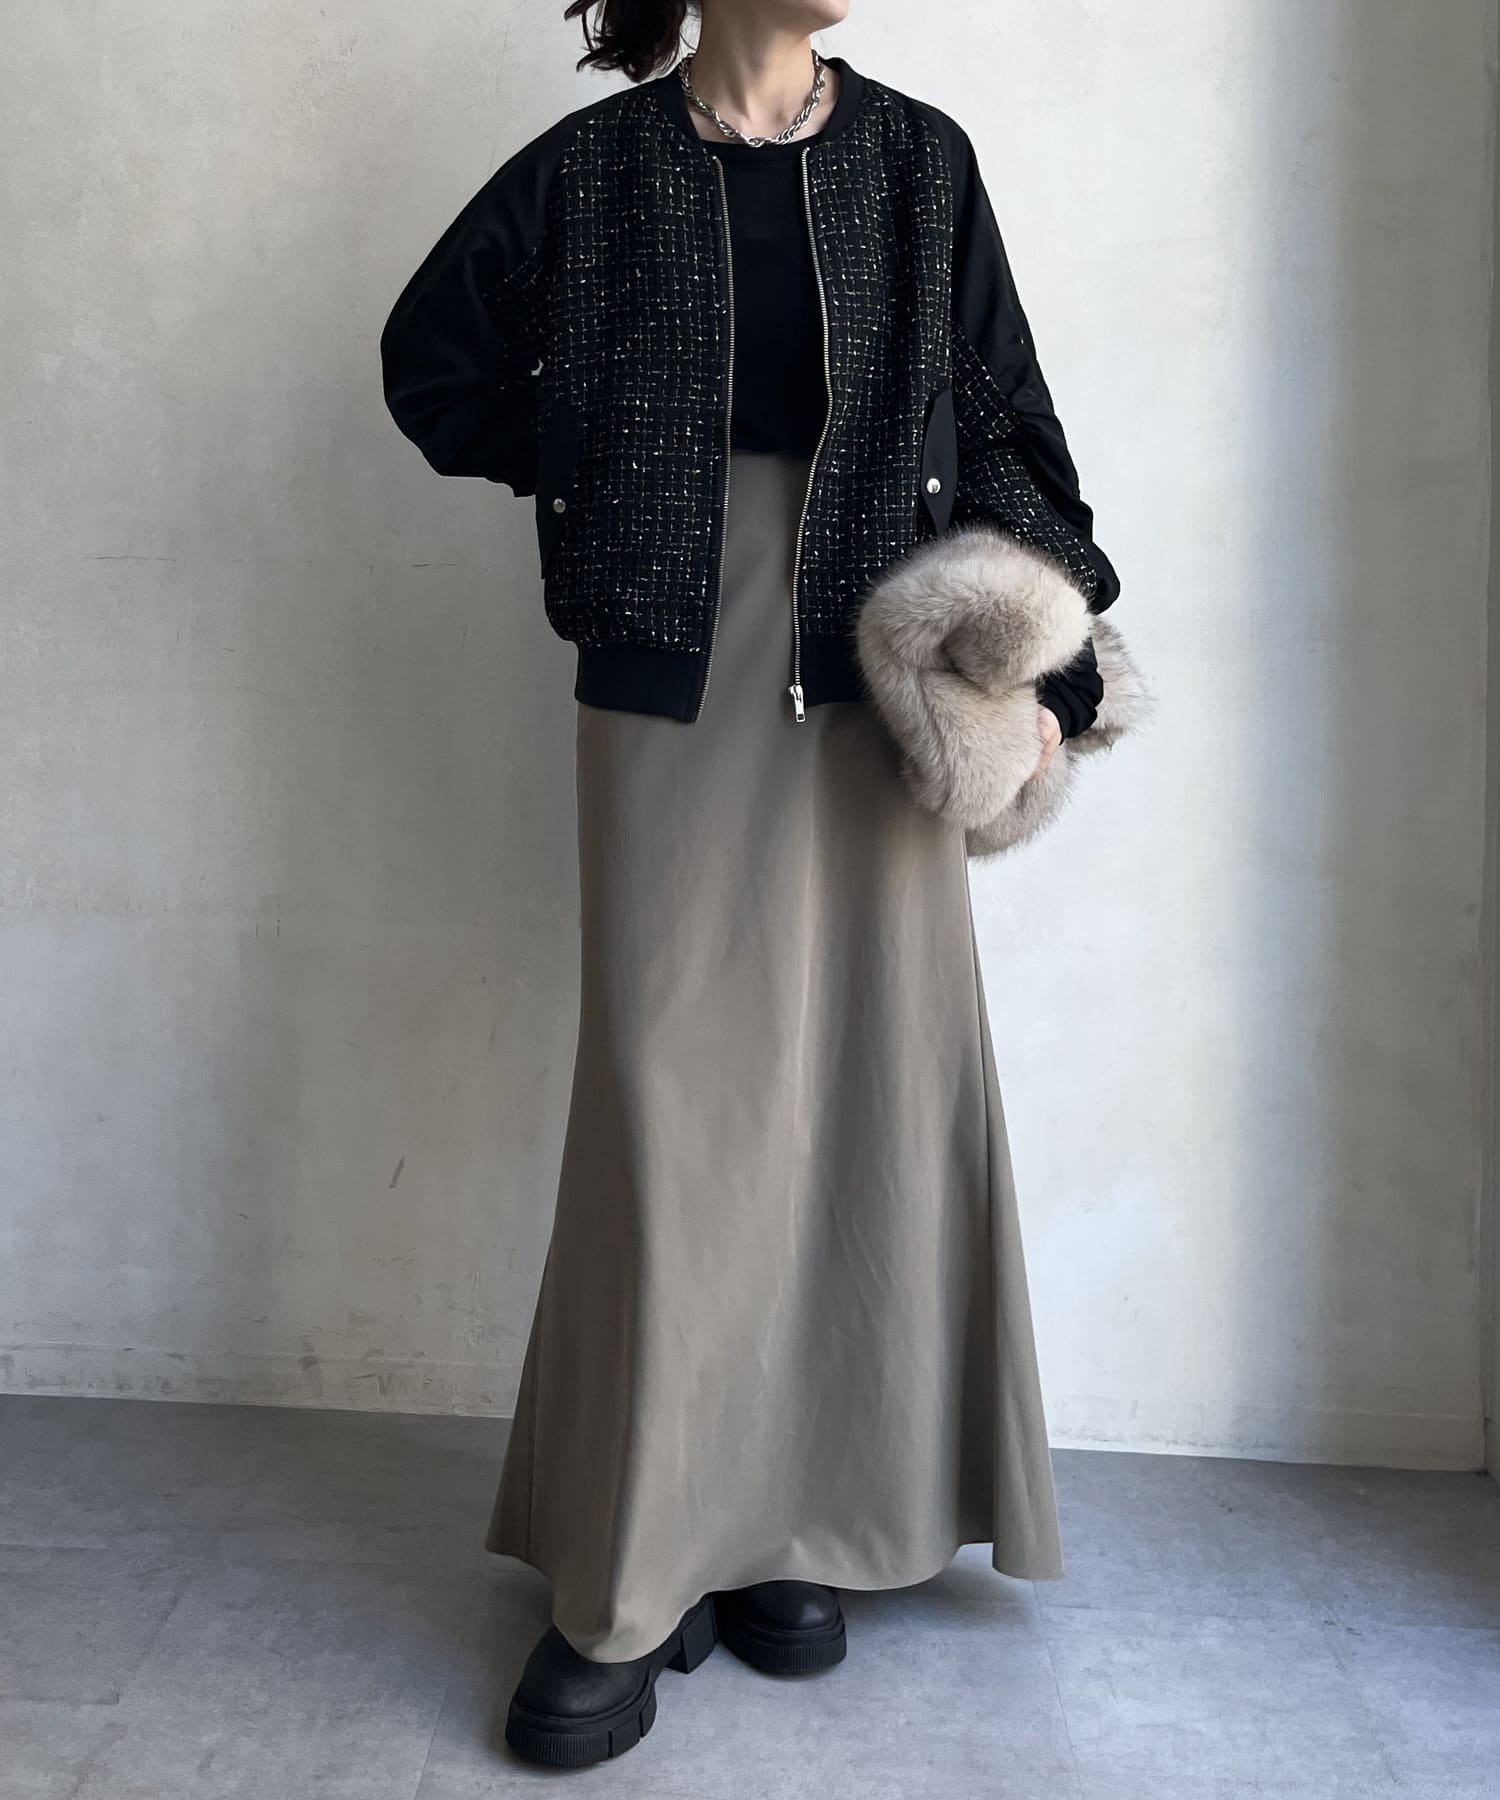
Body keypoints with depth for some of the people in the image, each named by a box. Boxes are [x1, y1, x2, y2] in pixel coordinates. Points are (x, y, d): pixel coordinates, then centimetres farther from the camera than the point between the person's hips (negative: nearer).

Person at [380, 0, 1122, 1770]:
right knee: (674, 1097, -4)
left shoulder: (918, 159, 8)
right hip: (670, 688, -2)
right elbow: (432, 357, 14)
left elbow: (1004, 426, 7)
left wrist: (1038, 670, -2)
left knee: (863, 1082, 2)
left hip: (876, 687, 2)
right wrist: (599, 472, 4)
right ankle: (630, 1587, 6)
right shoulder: (592, 168, 3)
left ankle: (790, 1525, 18)